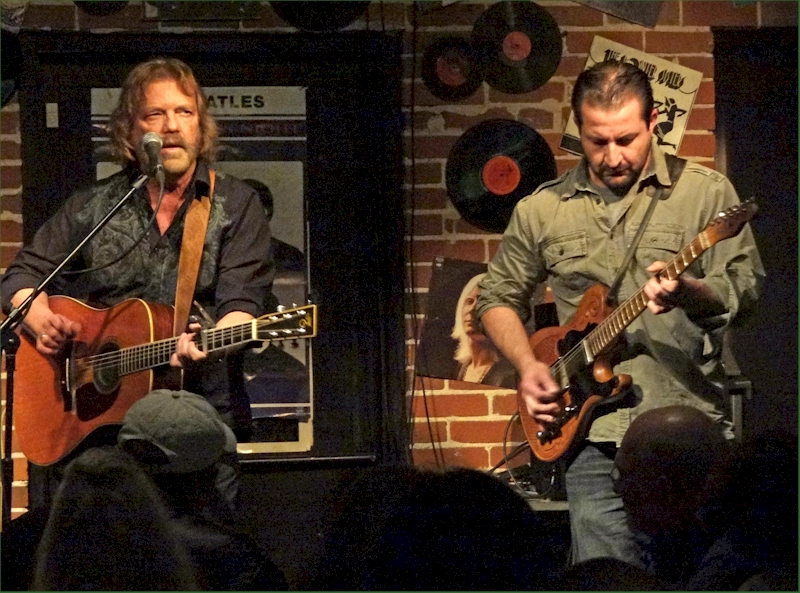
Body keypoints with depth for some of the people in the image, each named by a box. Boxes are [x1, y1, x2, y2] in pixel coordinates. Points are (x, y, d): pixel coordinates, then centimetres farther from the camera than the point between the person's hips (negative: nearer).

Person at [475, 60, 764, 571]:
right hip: (594, 438, 2)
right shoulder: (542, 210, 11)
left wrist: (687, 293, -25)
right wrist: (528, 365, 5)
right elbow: (499, 297, 21)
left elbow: (746, 289, -4)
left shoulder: (705, 192, 3)